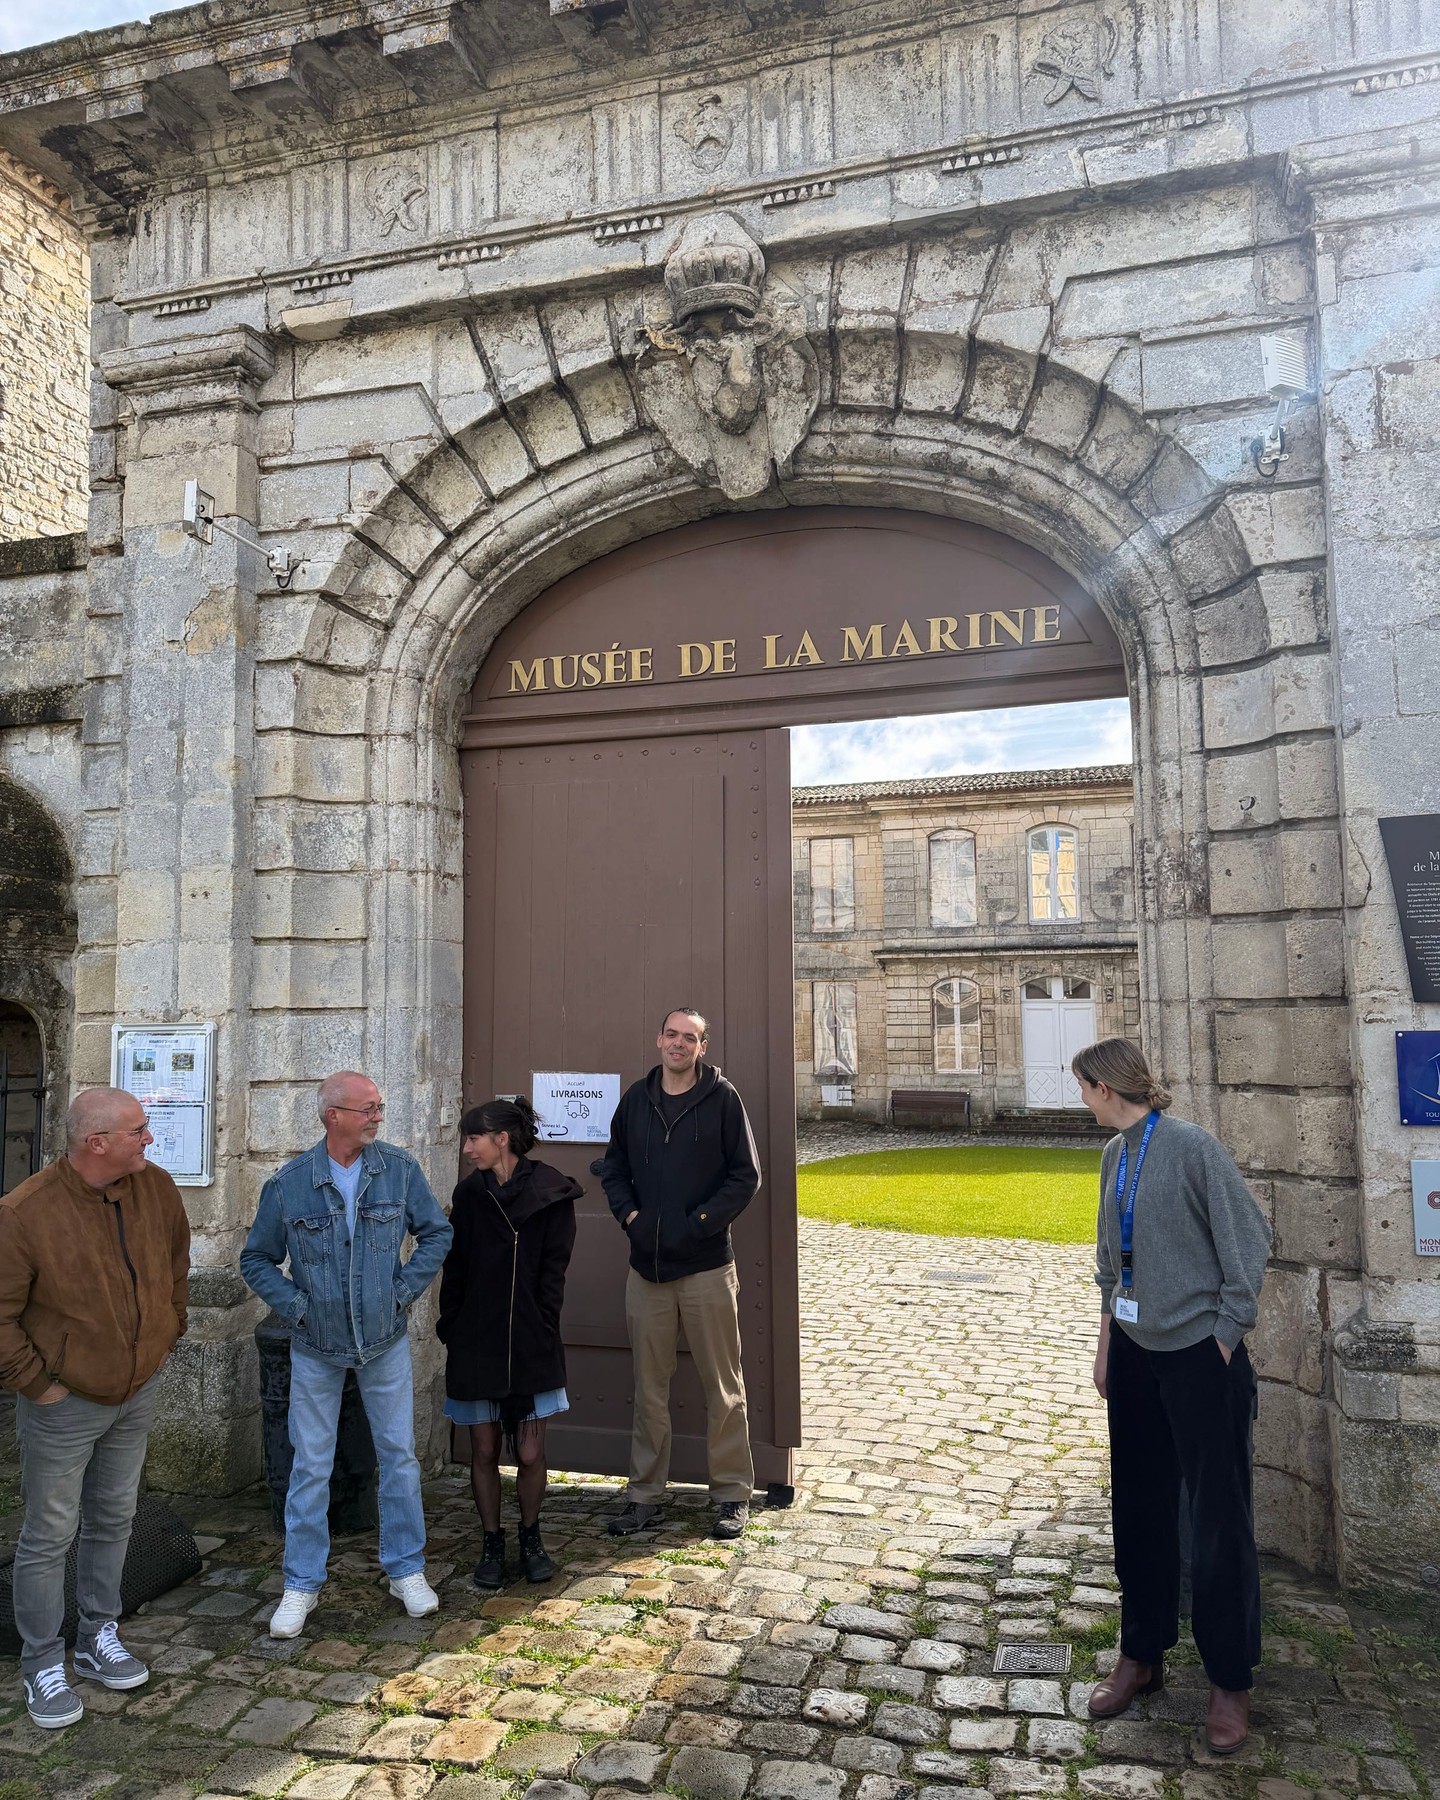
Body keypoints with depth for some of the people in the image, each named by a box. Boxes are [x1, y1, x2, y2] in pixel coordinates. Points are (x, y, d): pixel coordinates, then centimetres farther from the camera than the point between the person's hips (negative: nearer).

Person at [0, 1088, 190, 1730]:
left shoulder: (156, 1187, -8)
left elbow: (176, 1260, 11)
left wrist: (167, 1332, 9)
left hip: (138, 1393, 5)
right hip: (64, 1405, -5)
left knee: (114, 1520, 19)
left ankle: (99, 1637, 37)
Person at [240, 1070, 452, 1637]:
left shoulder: (400, 1169, -9)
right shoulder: (288, 1185, -11)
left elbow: (437, 1233, 1)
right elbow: (256, 1259, 0)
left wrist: (406, 1289, -6)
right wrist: (295, 1306, -10)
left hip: (386, 1343, 1)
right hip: (316, 1348, -1)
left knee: (399, 1455, 10)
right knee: (310, 1467, 8)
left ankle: (406, 1569, 27)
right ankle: (302, 1585, 24)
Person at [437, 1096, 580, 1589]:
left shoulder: (549, 1194, -8)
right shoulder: (469, 1195, 2)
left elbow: (552, 1273, -7)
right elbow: (455, 1271, 5)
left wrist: (542, 1334, -11)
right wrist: (451, 1331, -1)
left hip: (530, 1345, -2)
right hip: (476, 1342, 3)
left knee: (530, 1453, 2)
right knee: (484, 1450, 9)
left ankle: (530, 1539, 27)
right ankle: (492, 1544, 28)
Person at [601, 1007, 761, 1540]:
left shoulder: (722, 1098, -4)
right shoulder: (636, 1098, 8)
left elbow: (746, 1174, -4)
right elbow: (614, 1167, 15)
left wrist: (702, 1220, -12)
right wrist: (629, 1213, -1)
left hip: (707, 1265, -3)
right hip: (646, 1265, 3)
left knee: (722, 1386, 7)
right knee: (649, 1387, 12)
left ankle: (733, 1494, 20)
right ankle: (645, 1495, 24)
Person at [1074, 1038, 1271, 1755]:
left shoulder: (1193, 1147, -16)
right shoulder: (1115, 1155, 5)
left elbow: (1247, 1243, -11)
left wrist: (1225, 1342, -9)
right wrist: (1105, 1348, 14)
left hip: (1199, 1355, -7)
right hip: (1135, 1354, 7)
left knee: (1218, 1521, 4)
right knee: (1138, 1513, 15)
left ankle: (1230, 1682, 21)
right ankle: (1141, 1656, 31)